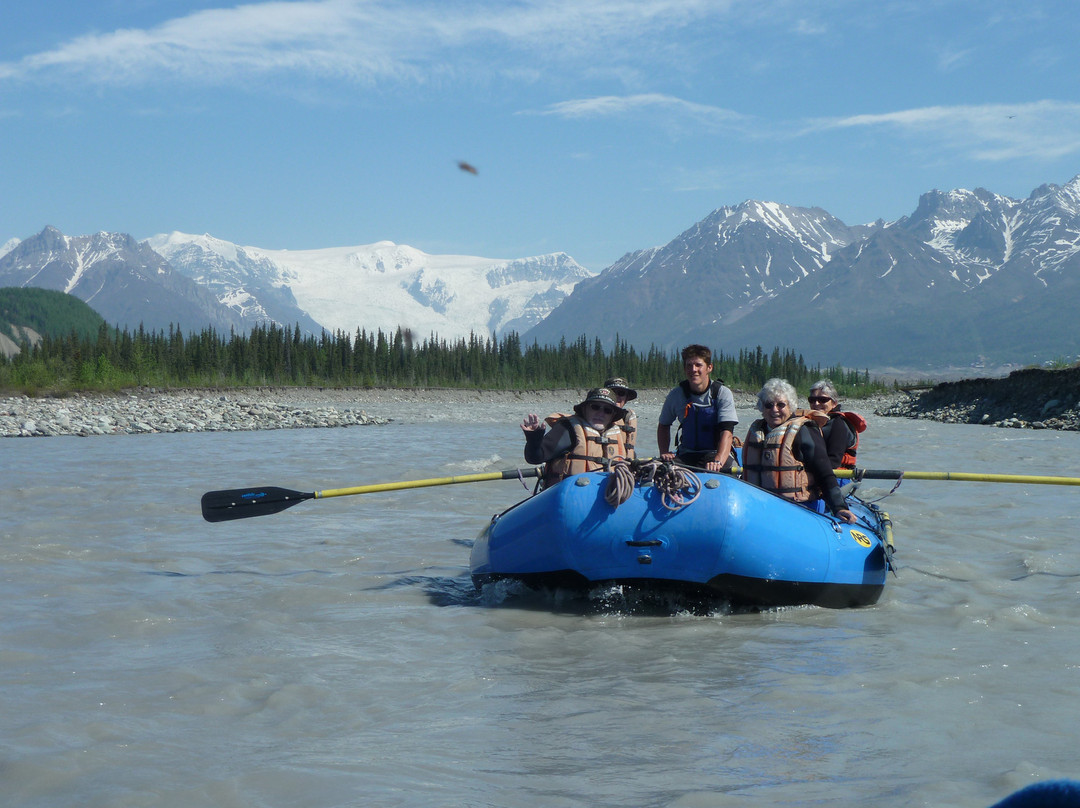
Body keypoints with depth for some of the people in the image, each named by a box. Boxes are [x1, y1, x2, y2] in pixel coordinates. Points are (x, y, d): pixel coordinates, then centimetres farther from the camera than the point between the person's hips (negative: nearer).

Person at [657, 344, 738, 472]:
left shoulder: (723, 394, -6)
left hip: (716, 454, -3)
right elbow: (663, 425, 21)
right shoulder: (676, 395, 3)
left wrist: (718, 462, -35)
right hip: (685, 456, 3)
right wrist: (664, 452, 3)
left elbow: (727, 432, -18)